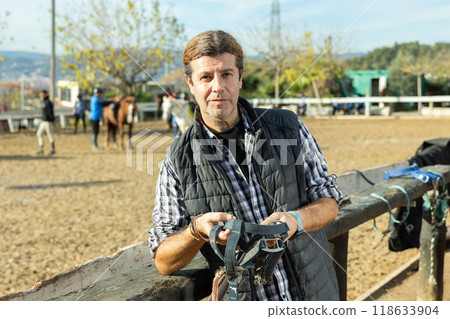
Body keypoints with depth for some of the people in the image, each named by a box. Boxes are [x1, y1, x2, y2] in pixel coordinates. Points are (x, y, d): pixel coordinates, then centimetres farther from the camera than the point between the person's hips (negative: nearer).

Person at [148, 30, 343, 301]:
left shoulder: (289, 127, -2)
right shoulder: (178, 162, -6)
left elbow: (329, 202, 2)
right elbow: (164, 262, -4)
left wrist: (295, 220, -21)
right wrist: (197, 230, -25)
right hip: (242, 301, -2)